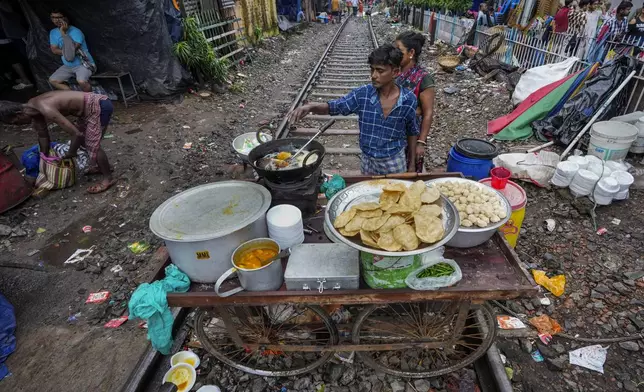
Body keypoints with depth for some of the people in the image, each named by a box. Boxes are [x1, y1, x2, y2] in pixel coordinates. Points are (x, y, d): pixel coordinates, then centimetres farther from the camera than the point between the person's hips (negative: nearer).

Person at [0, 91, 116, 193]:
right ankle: (100, 167, 36)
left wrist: (70, 154, -7)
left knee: (92, 145, -5)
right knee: (83, 140, 21)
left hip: (99, 107, -10)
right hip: (91, 106, 10)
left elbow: (77, 134, -25)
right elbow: (43, 135, 20)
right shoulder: (33, 108, 6)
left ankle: (108, 179, 7)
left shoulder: (46, 109, -25)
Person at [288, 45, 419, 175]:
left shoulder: (409, 99, -13)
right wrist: (311, 106, -26)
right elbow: (334, 107, -6)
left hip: (395, 163, -1)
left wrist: (412, 163, 5)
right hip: (368, 161, 1)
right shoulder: (363, 94, -13)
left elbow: (412, 132, 0)